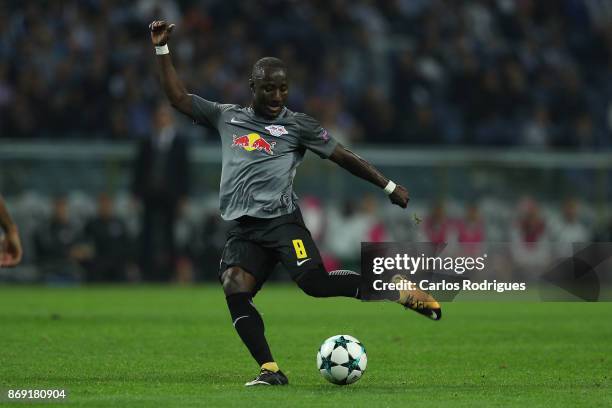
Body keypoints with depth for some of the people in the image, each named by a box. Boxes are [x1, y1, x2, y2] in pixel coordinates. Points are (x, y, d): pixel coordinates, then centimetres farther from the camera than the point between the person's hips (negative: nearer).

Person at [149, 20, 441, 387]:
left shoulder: (297, 125, 7)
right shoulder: (227, 117, 17)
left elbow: (344, 156, 9)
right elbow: (179, 98, 22)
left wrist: (389, 186, 6)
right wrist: (162, 50, 17)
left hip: (281, 220, -4)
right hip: (243, 229, 4)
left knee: (315, 282, -24)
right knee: (235, 291, -20)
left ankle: (397, 288, -8)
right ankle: (270, 370, -19)